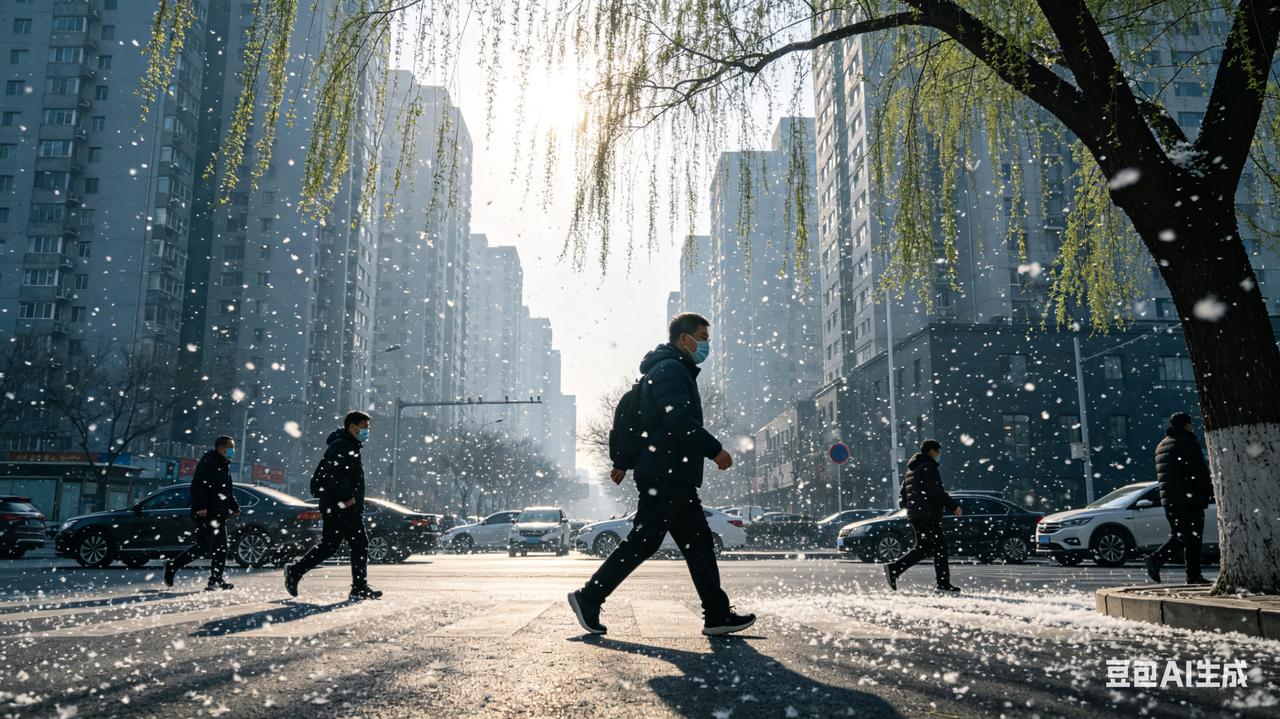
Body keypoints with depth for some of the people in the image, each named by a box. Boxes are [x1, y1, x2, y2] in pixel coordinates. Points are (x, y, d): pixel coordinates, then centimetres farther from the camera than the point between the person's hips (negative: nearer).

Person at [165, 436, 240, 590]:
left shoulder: (225, 466, 20)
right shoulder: (208, 463, -10)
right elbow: (197, 486, -19)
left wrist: (235, 506, 20)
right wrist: (200, 506, -26)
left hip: (220, 515, 10)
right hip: (206, 514, -10)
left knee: (221, 548, 6)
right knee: (203, 548, -10)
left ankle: (216, 580, 11)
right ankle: (172, 565, 5)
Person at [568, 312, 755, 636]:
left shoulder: (677, 371, 24)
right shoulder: (669, 369, -10)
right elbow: (679, 421, -23)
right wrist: (715, 450, -17)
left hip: (675, 478, 11)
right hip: (666, 476, -11)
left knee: (699, 544, 8)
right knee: (641, 543, -7)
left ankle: (717, 615, 11)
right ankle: (588, 599, 0)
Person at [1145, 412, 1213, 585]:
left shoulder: (1161, 446, 17)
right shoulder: (1188, 443, -7)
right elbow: (1201, 473, -11)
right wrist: (1210, 493, -2)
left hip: (1169, 500, 7)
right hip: (1189, 499, -7)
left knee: (1179, 536, 14)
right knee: (1193, 538, -1)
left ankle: (1156, 559, -4)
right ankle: (1193, 576, 1)